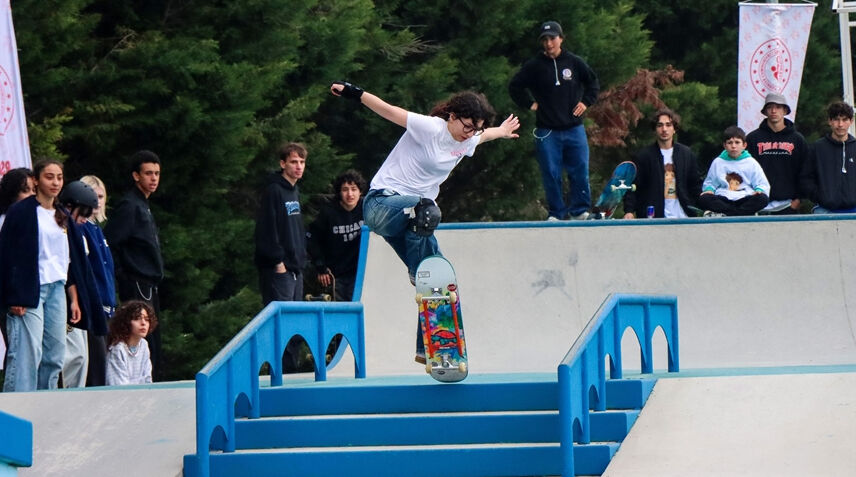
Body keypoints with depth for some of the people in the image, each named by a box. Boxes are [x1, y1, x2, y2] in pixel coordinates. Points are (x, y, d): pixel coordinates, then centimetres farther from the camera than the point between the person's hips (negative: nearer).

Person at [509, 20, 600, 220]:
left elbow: (593, 82, 20)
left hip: (574, 128, 1)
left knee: (580, 171, -1)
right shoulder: (534, 66, 0)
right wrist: (530, 104, 2)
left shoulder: (574, 62, 5)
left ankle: (580, 210, 10)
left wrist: (586, 102, 9)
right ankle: (555, 213, 8)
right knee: (551, 174, -1)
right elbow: (514, 87, 9)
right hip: (547, 131, -1)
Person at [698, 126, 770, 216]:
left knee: (763, 198, -32)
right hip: (723, 200, 1)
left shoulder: (751, 163, 12)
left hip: (744, 198, -1)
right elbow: (709, 183, 22)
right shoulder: (718, 163, 17)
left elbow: (762, 184, 10)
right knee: (703, 199, -30)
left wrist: (759, 190, -12)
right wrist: (709, 189, 0)